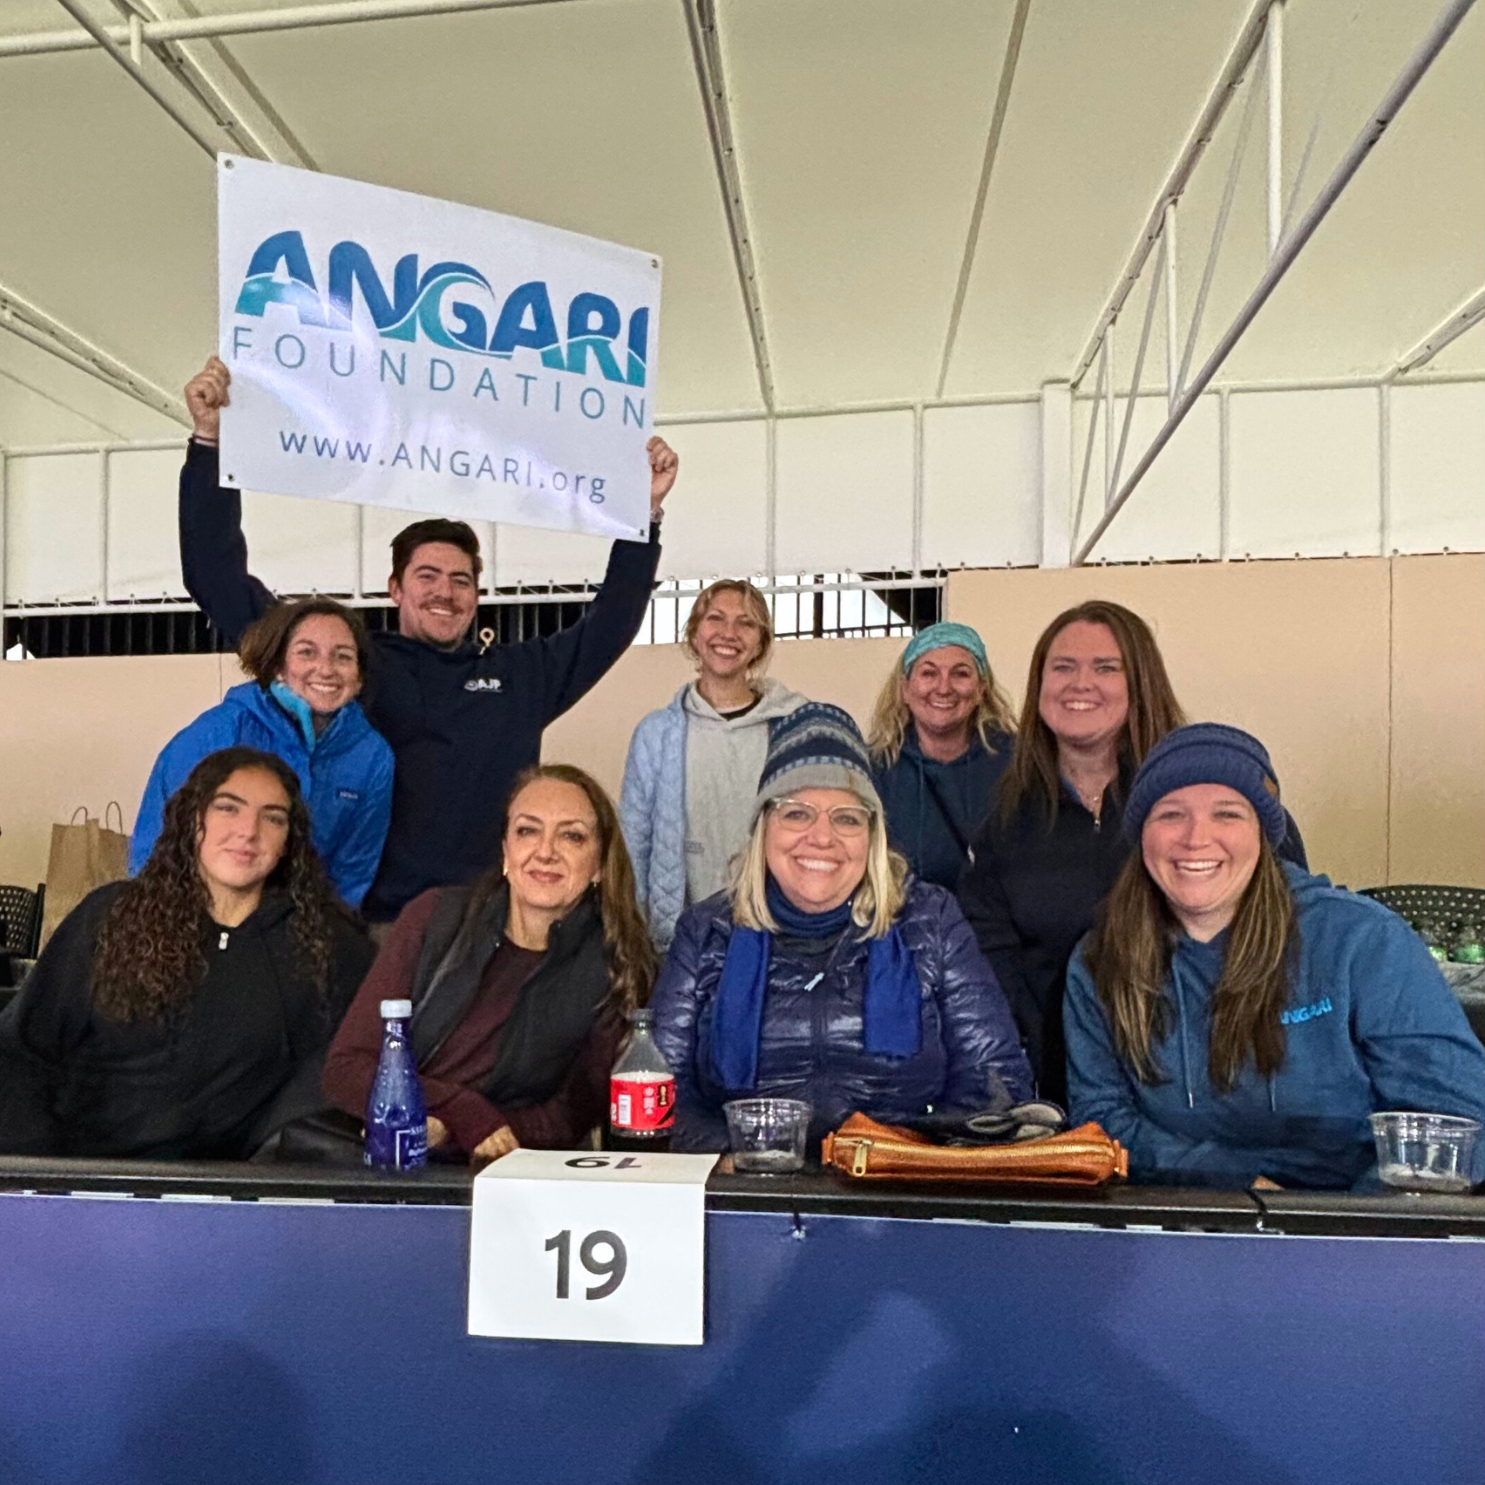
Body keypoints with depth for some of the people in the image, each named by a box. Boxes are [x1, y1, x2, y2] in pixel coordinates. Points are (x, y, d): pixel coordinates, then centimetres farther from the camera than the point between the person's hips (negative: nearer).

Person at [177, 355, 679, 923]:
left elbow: (610, 619, 21)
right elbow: (221, 584, 4)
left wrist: (647, 509, 14)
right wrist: (211, 442, -2)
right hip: (366, 925, -2)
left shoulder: (519, 675, 13)